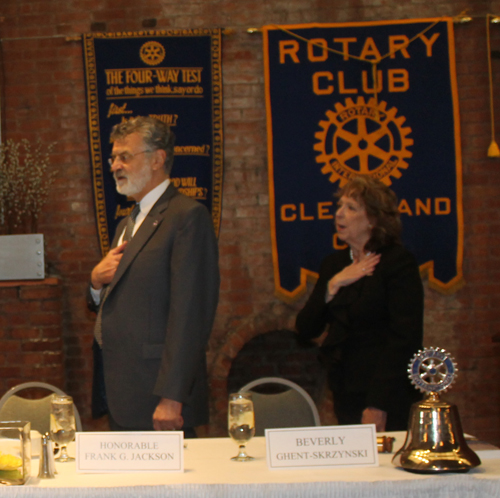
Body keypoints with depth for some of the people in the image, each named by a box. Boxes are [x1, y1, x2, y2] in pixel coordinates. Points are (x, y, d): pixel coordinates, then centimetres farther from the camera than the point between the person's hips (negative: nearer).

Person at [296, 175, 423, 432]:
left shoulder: (399, 262, -8)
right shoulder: (334, 264, 11)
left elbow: (406, 338, -14)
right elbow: (306, 329, 7)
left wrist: (378, 405, -19)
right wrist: (333, 285, -8)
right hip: (345, 395, 6)